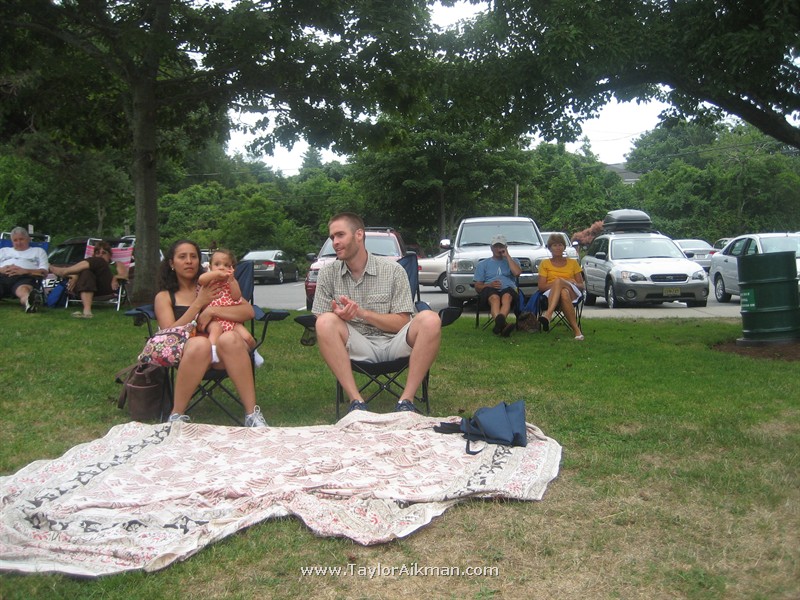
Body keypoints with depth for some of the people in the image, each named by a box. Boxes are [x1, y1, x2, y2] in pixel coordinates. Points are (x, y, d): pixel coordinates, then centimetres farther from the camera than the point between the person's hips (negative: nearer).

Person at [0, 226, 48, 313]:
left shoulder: (38, 251, 32)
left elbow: (44, 272, 14)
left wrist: (24, 271, -4)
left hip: (24, 277, -2)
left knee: (24, 289, -43)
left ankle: (29, 301, -77)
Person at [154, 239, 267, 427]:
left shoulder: (213, 285, 21)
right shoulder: (164, 297, 18)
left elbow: (249, 311, 7)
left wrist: (212, 311, -6)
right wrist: (199, 303, -3)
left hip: (223, 354, 1)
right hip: (185, 354, -1)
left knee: (229, 339, -36)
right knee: (199, 344, -38)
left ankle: (252, 414, -35)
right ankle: (177, 415, -26)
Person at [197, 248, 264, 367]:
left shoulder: (232, 282, 13)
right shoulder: (210, 281, 6)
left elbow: (237, 297, -4)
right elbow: (200, 279, -20)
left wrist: (231, 280, -12)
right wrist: (218, 273, -18)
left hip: (232, 319, 3)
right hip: (214, 320, -2)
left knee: (247, 337, -16)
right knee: (216, 328, -38)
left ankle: (253, 352, 13)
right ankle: (212, 351, -50)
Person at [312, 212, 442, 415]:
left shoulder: (393, 270, -2)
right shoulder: (328, 273, 4)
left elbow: (402, 323, -5)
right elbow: (321, 323, 4)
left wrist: (363, 313, -18)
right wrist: (339, 316, -20)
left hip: (393, 343, -1)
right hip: (356, 347, 1)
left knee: (429, 320, -28)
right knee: (325, 323, -28)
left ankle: (406, 400, -24)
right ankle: (356, 401, -28)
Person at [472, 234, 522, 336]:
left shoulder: (513, 261, 29)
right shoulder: (483, 264, 28)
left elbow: (517, 272, 3)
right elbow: (477, 286, 18)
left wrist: (507, 256, 10)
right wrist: (489, 285, -4)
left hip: (508, 289, 1)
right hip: (490, 290, -1)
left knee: (506, 296, -39)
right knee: (494, 298, -40)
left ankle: (499, 322, -65)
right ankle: (503, 324, -67)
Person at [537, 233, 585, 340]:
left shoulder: (573, 263, 21)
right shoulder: (545, 264, 18)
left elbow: (582, 286, 14)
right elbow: (541, 286, 5)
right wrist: (560, 283, -11)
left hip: (573, 293, 0)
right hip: (551, 295, 0)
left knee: (558, 281, -37)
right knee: (564, 294, -40)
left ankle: (548, 315, -55)